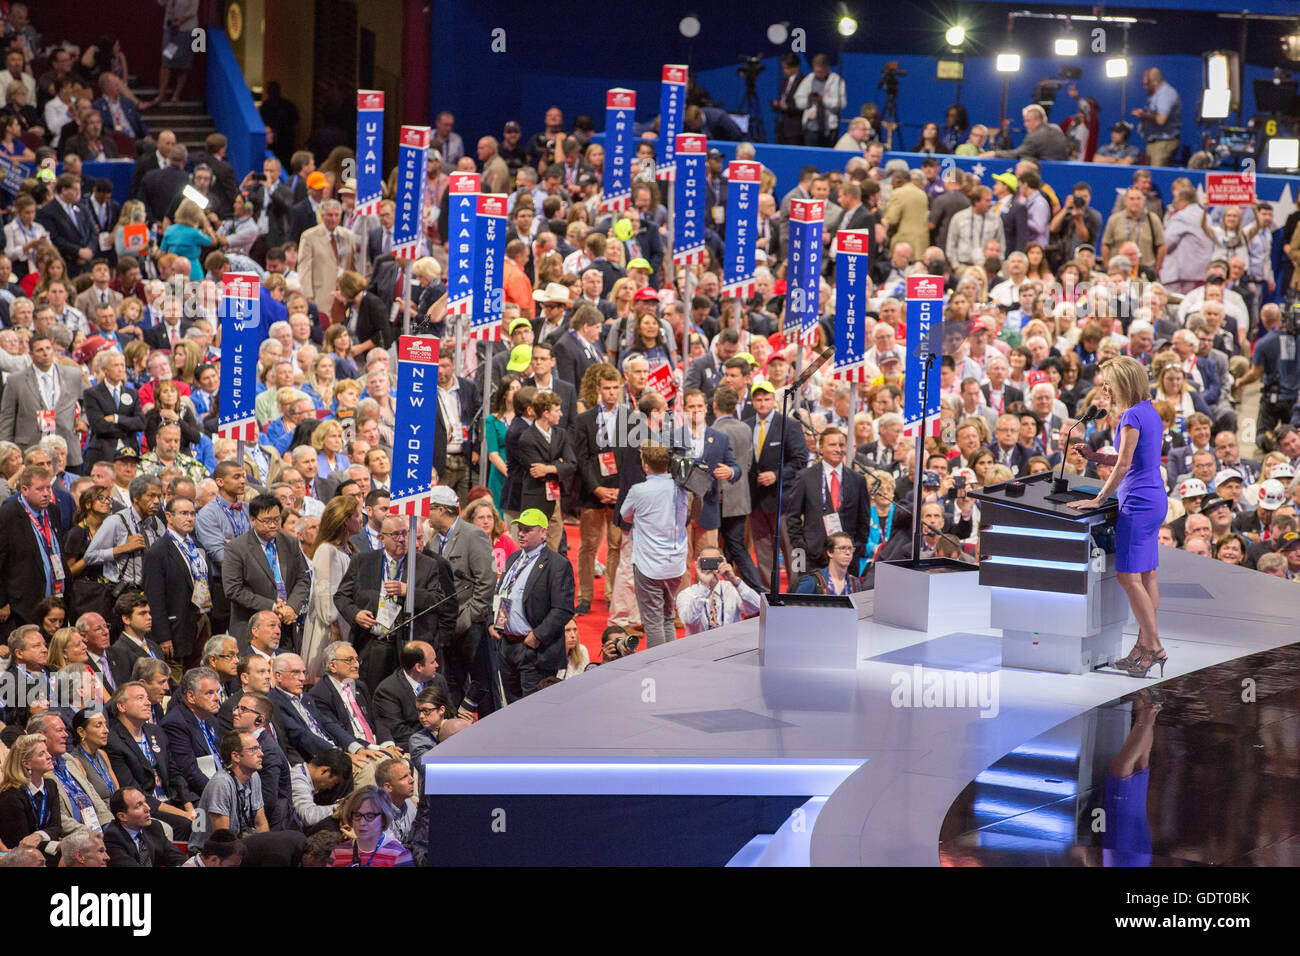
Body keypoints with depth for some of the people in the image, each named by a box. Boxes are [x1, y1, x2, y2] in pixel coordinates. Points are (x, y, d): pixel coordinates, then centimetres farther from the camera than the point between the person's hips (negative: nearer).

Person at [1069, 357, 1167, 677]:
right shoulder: (1151, 413, 14)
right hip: (1155, 499, 10)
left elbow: (1123, 466, -18)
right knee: (1145, 576, 11)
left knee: (1129, 577, -8)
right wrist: (1096, 457, 20)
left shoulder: (1132, 416, -15)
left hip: (1138, 504, -10)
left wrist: (1098, 499, -13)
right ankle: (1144, 646, 15)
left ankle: (1154, 647, -8)